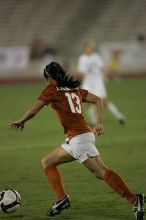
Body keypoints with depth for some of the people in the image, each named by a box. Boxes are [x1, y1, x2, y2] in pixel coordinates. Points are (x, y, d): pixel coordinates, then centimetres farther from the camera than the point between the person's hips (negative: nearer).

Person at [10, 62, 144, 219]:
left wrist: (20, 122, 19)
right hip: (74, 140, 9)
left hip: (79, 137, -9)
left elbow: (32, 111, 1)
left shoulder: (52, 90, 0)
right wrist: (99, 123, 12)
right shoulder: (76, 89, 20)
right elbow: (98, 100, 19)